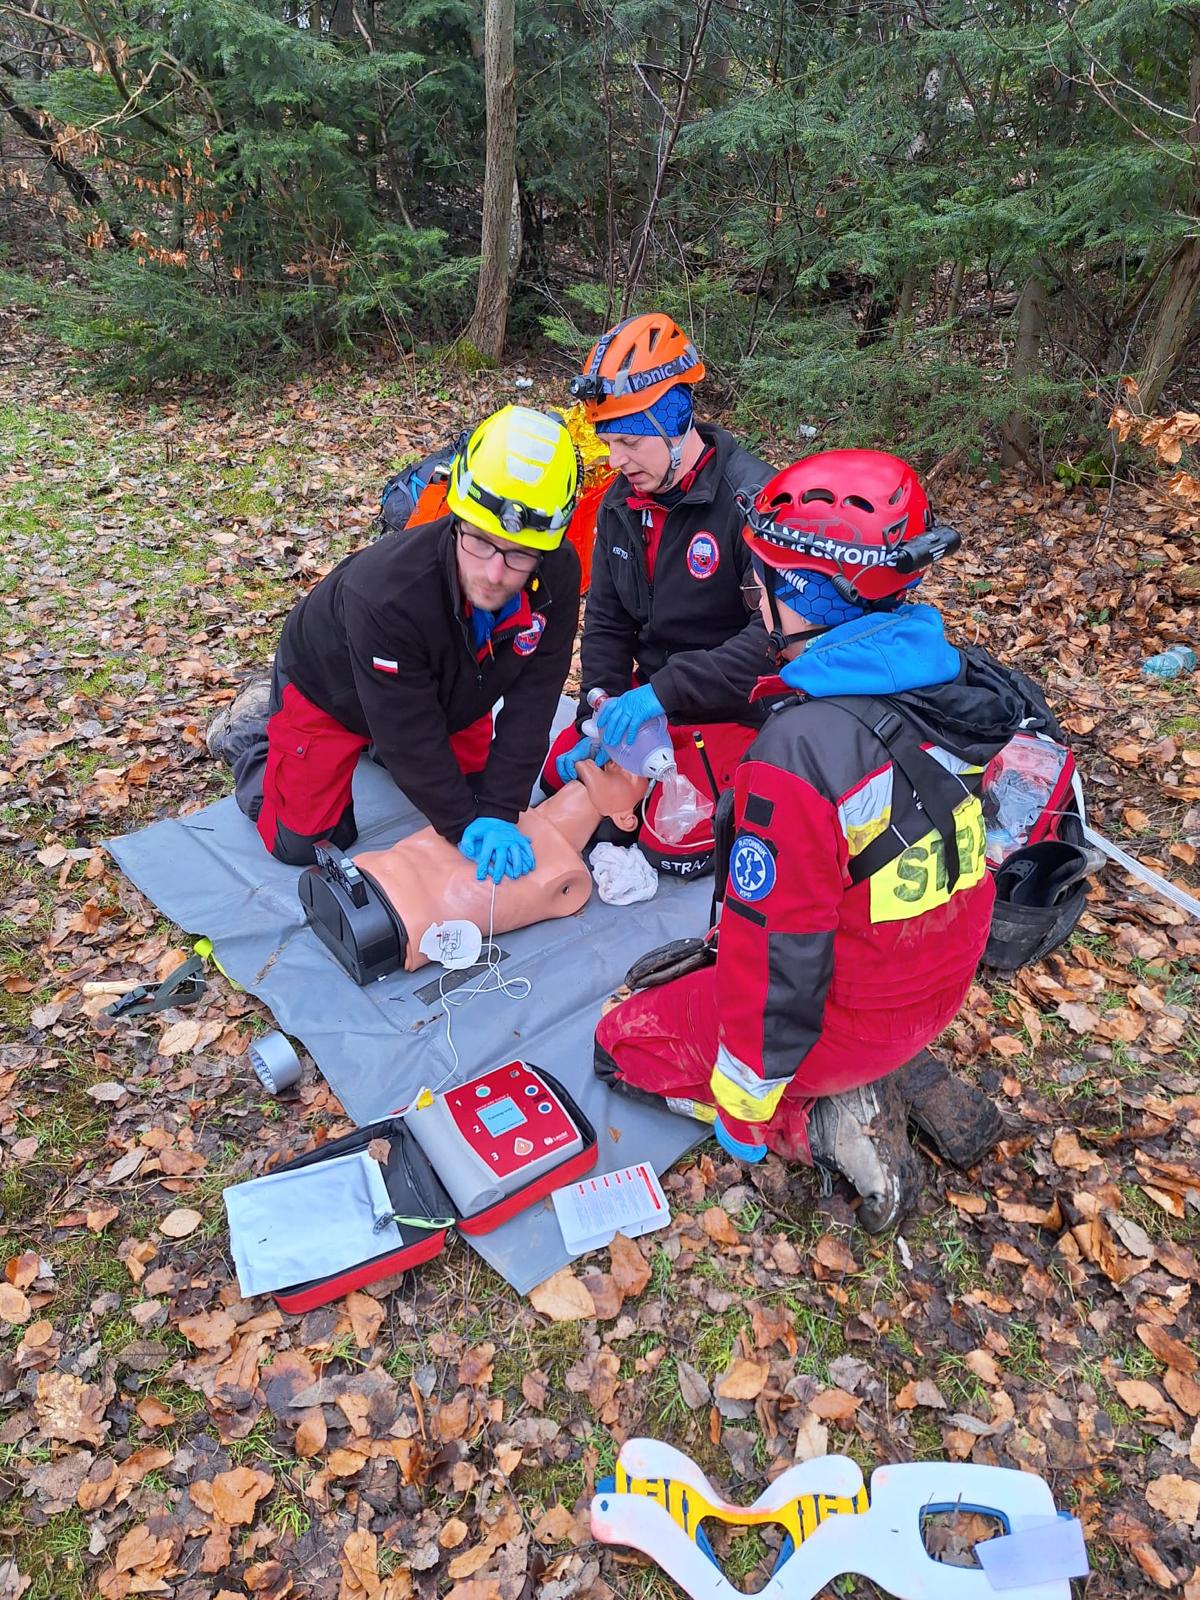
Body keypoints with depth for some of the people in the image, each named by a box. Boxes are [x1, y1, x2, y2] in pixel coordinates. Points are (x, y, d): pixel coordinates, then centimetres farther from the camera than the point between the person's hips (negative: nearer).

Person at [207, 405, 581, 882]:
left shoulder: (558, 575, -30)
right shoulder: (387, 592, -44)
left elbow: (530, 702, -26)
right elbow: (408, 733, -34)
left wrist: (498, 813, -31)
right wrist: (464, 825, -29)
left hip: (441, 690, 5)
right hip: (329, 686, -5)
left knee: (482, 791, 17)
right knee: (303, 842, 0)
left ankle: (374, 746, 36)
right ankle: (250, 728, 25)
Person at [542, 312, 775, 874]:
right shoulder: (620, 506, 1)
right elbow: (607, 624, 7)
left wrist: (664, 691, -35)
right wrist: (603, 707, -8)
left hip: (737, 709, -7)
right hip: (652, 699, 7)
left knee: (675, 842, -15)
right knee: (561, 776, 5)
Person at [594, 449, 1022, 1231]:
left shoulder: (800, 749, -32)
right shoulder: (947, 684, -6)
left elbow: (779, 948, -25)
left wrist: (744, 1108, -9)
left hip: (850, 1016, -7)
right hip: (941, 982, 7)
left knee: (624, 1038, 11)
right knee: (690, 970, 28)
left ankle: (824, 1124, 0)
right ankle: (907, 1078, 15)